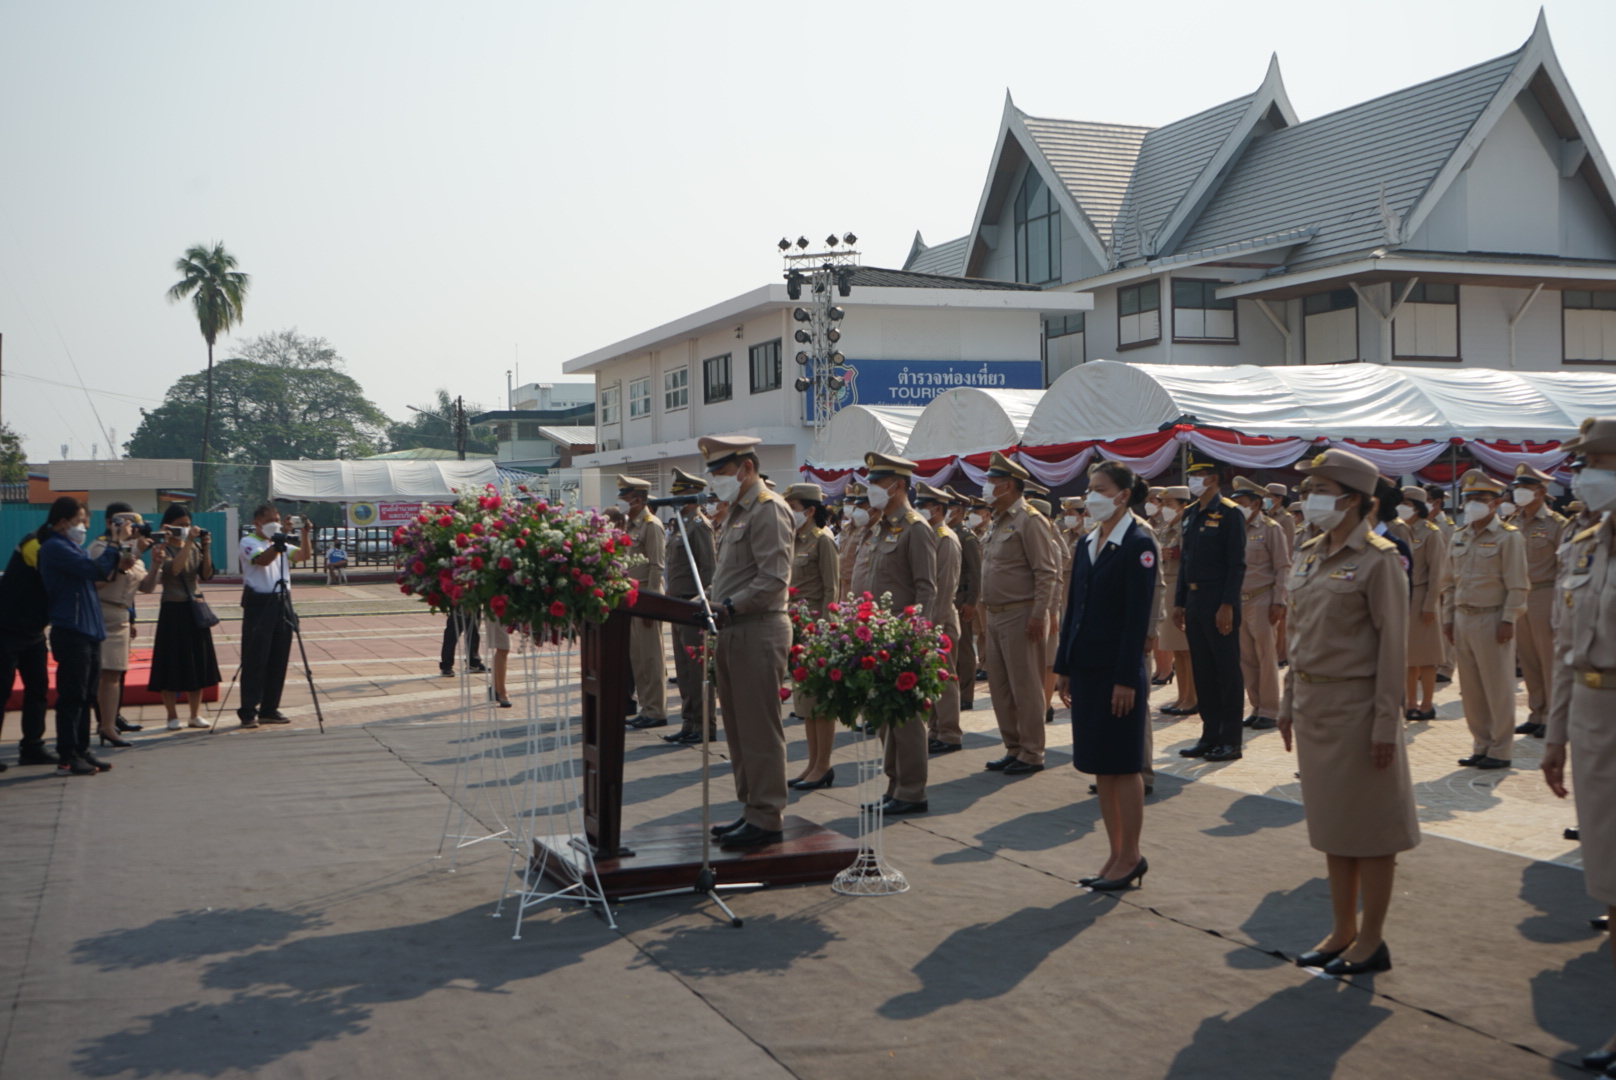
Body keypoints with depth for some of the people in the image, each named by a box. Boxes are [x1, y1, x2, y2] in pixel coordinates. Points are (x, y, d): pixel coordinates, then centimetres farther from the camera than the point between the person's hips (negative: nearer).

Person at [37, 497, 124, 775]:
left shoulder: (72, 546, 18)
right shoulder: (55, 547, -12)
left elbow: (96, 572, 21)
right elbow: (93, 569, -22)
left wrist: (117, 563, 3)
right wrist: (117, 543, -15)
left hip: (89, 631, 10)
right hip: (71, 631, -10)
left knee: (86, 696, 13)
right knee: (72, 697, -6)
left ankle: (81, 752, 19)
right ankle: (66, 759, -2)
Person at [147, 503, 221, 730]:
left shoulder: (195, 547, 9)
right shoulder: (164, 549, -7)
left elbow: (207, 575, -1)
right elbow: (174, 568, -26)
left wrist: (205, 548, -10)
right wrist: (188, 543, -24)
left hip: (195, 609, 5)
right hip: (173, 611, -5)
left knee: (198, 663, 7)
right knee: (173, 664, -2)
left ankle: (196, 714, 14)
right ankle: (172, 716, 7)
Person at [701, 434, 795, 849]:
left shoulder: (768, 509, -12)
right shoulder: (738, 511, 19)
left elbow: (774, 579, -20)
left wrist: (730, 607, -25)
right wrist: (714, 609, 9)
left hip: (759, 631, -10)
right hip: (734, 631, 10)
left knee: (759, 729, -6)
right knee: (738, 728, 14)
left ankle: (767, 818, 1)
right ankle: (751, 808, 22)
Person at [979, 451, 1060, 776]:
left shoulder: (1027, 520, -13)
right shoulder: (997, 522, 15)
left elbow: (1047, 572, -16)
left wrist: (1038, 615, -20)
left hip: (1020, 616, -9)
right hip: (996, 616, 9)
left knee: (1025, 687, -2)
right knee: (1000, 687, 12)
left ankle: (1032, 754, 6)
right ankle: (1013, 749, 22)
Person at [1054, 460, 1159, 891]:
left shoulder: (1138, 544, -11)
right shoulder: (1086, 544, 12)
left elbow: (1139, 616, -15)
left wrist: (1127, 678, -18)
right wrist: (1063, 667, 12)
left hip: (1119, 670, -8)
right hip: (1086, 668, 8)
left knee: (1123, 766, 1)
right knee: (1099, 766, 11)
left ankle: (1130, 857, 12)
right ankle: (1116, 855, 20)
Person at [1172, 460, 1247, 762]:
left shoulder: (1229, 513, -9)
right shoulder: (1189, 514, 13)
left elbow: (1237, 564, -13)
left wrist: (1227, 606, -18)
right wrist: (1179, 603, 13)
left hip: (1219, 604, -8)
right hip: (1194, 602, 8)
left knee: (1227, 671, -1)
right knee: (1202, 670, 11)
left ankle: (1231, 741, 5)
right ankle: (1210, 735, 18)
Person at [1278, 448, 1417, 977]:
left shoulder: (1378, 559, -12)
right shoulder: (1309, 553, 9)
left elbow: (1393, 644, -14)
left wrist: (1386, 720, -17)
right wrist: (1290, 700, 14)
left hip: (1357, 703, -8)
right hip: (1314, 703, 8)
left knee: (1370, 825, 3)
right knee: (1330, 822, 14)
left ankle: (1372, 941, 13)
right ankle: (1343, 930, 25)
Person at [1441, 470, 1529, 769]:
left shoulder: (1508, 537, -5)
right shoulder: (1459, 536, 13)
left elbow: (1517, 585, -9)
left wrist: (1508, 620, -15)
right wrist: (1448, 618, 12)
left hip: (1492, 619, -6)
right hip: (1463, 619, 6)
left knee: (1498, 688, 0)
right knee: (1470, 689, 9)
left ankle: (1501, 750, 7)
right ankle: (1482, 745, 19)